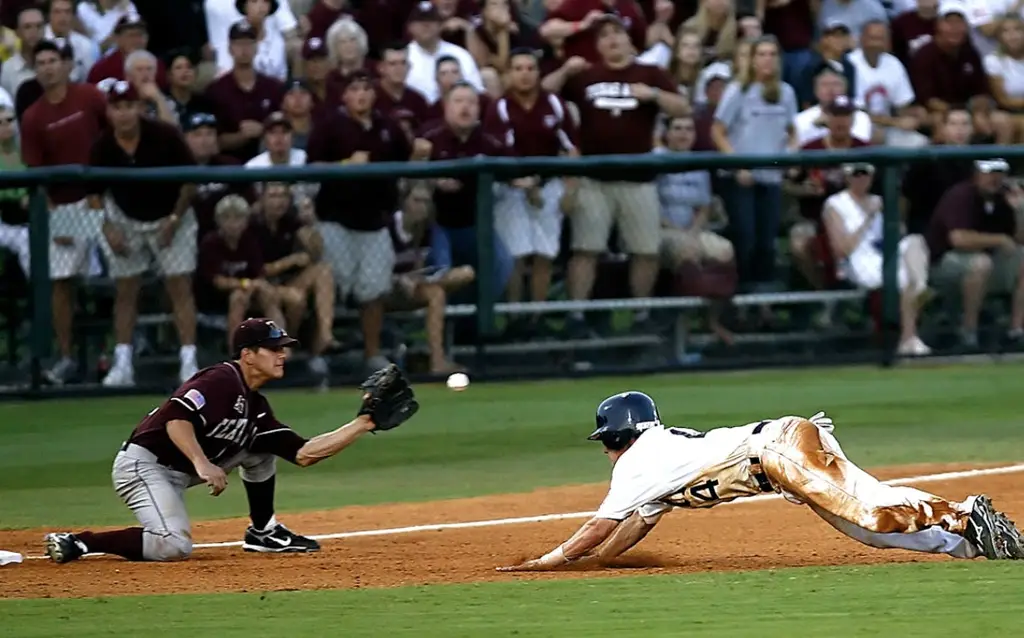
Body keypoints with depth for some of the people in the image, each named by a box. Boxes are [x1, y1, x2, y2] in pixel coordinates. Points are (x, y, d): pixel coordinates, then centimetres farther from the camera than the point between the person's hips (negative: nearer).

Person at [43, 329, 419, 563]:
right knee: (174, 547, -30)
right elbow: (176, 417, -29)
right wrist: (202, 464, -38)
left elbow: (303, 454, 8)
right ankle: (78, 543, -19)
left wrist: (364, 423, 6)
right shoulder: (222, 381, -16)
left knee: (260, 446, 12)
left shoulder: (257, 408, 11)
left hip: (180, 473, 10)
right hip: (142, 465, -10)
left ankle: (263, 532, 18)